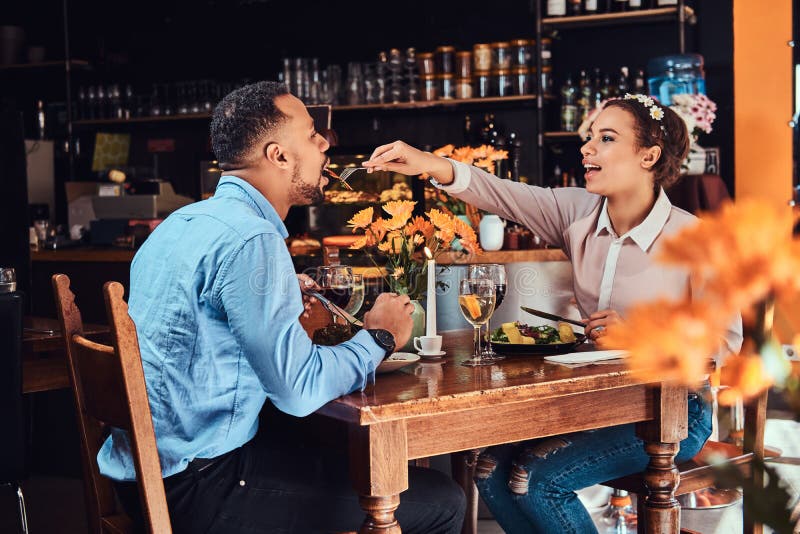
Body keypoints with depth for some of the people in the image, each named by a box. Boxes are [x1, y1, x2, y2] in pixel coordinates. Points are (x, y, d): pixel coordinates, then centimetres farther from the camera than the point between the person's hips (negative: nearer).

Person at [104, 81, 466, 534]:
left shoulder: (184, 220, 11)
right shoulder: (251, 239, -19)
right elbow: (299, 389, -23)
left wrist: (280, 303, 16)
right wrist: (379, 337, -5)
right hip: (196, 490, -10)